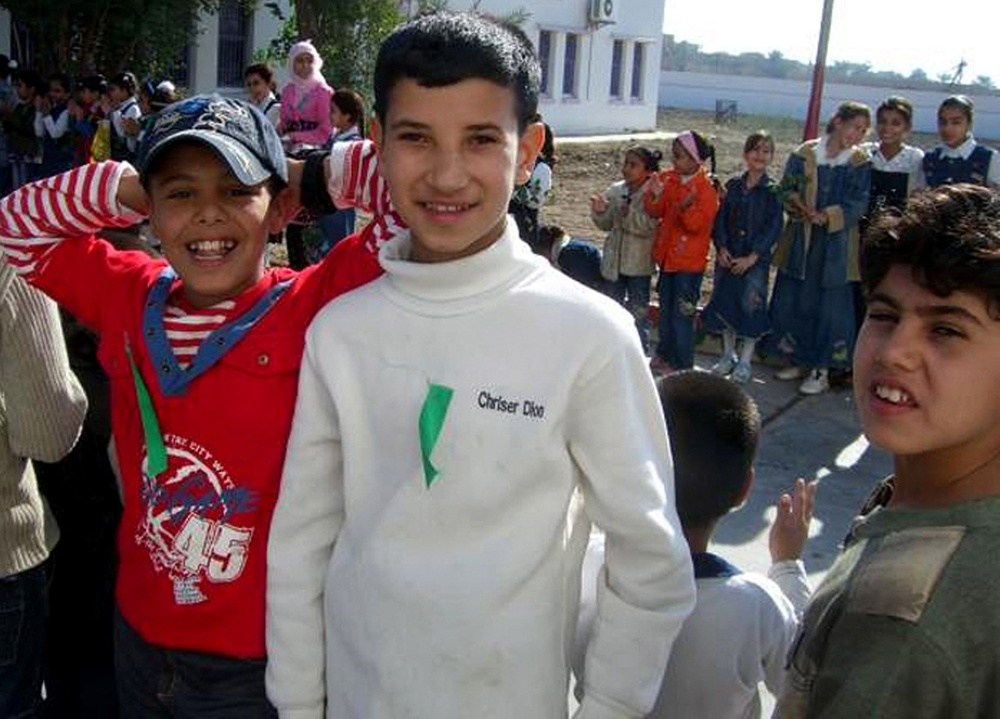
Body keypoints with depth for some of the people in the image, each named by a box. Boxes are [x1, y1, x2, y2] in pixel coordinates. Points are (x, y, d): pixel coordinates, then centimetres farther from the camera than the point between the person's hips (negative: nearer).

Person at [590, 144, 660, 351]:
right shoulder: (616, 190, 4)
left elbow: (650, 227, -21)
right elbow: (607, 224, 9)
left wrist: (630, 214, -31)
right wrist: (599, 212, -10)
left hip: (639, 262, -5)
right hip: (614, 260, 5)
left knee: (638, 310, 6)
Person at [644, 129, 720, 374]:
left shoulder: (705, 189, -15)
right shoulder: (668, 179, 3)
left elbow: (699, 224, -21)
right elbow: (656, 212, 3)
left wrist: (687, 207, -38)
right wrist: (654, 197, -17)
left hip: (689, 261, -7)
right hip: (667, 256, 7)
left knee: (683, 313, -4)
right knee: (665, 310, 18)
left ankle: (683, 365, 6)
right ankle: (664, 356, 32)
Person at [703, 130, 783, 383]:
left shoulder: (773, 191, -5)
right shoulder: (733, 186, 6)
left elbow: (774, 227, -9)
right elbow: (720, 219, 6)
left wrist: (752, 257, -14)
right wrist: (721, 248, -8)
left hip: (756, 259, -4)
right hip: (728, 258, 4)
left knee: (751, 305, -1)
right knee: (725, 303, 10)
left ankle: (745, 362, 11)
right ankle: (728, 355, 27)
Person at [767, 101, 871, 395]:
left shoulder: (860, 162, -1)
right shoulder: (804, 154, 3)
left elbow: (858, 204, -6)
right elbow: (786, 190, 4)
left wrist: (828, 216, -20)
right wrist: (800, 208, -16)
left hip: (836, 245, -2)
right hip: (800, 242, 2)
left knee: (829, 307, 0)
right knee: (791, 302, 8)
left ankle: (821, 370, 12)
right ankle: (798, 360, 26)